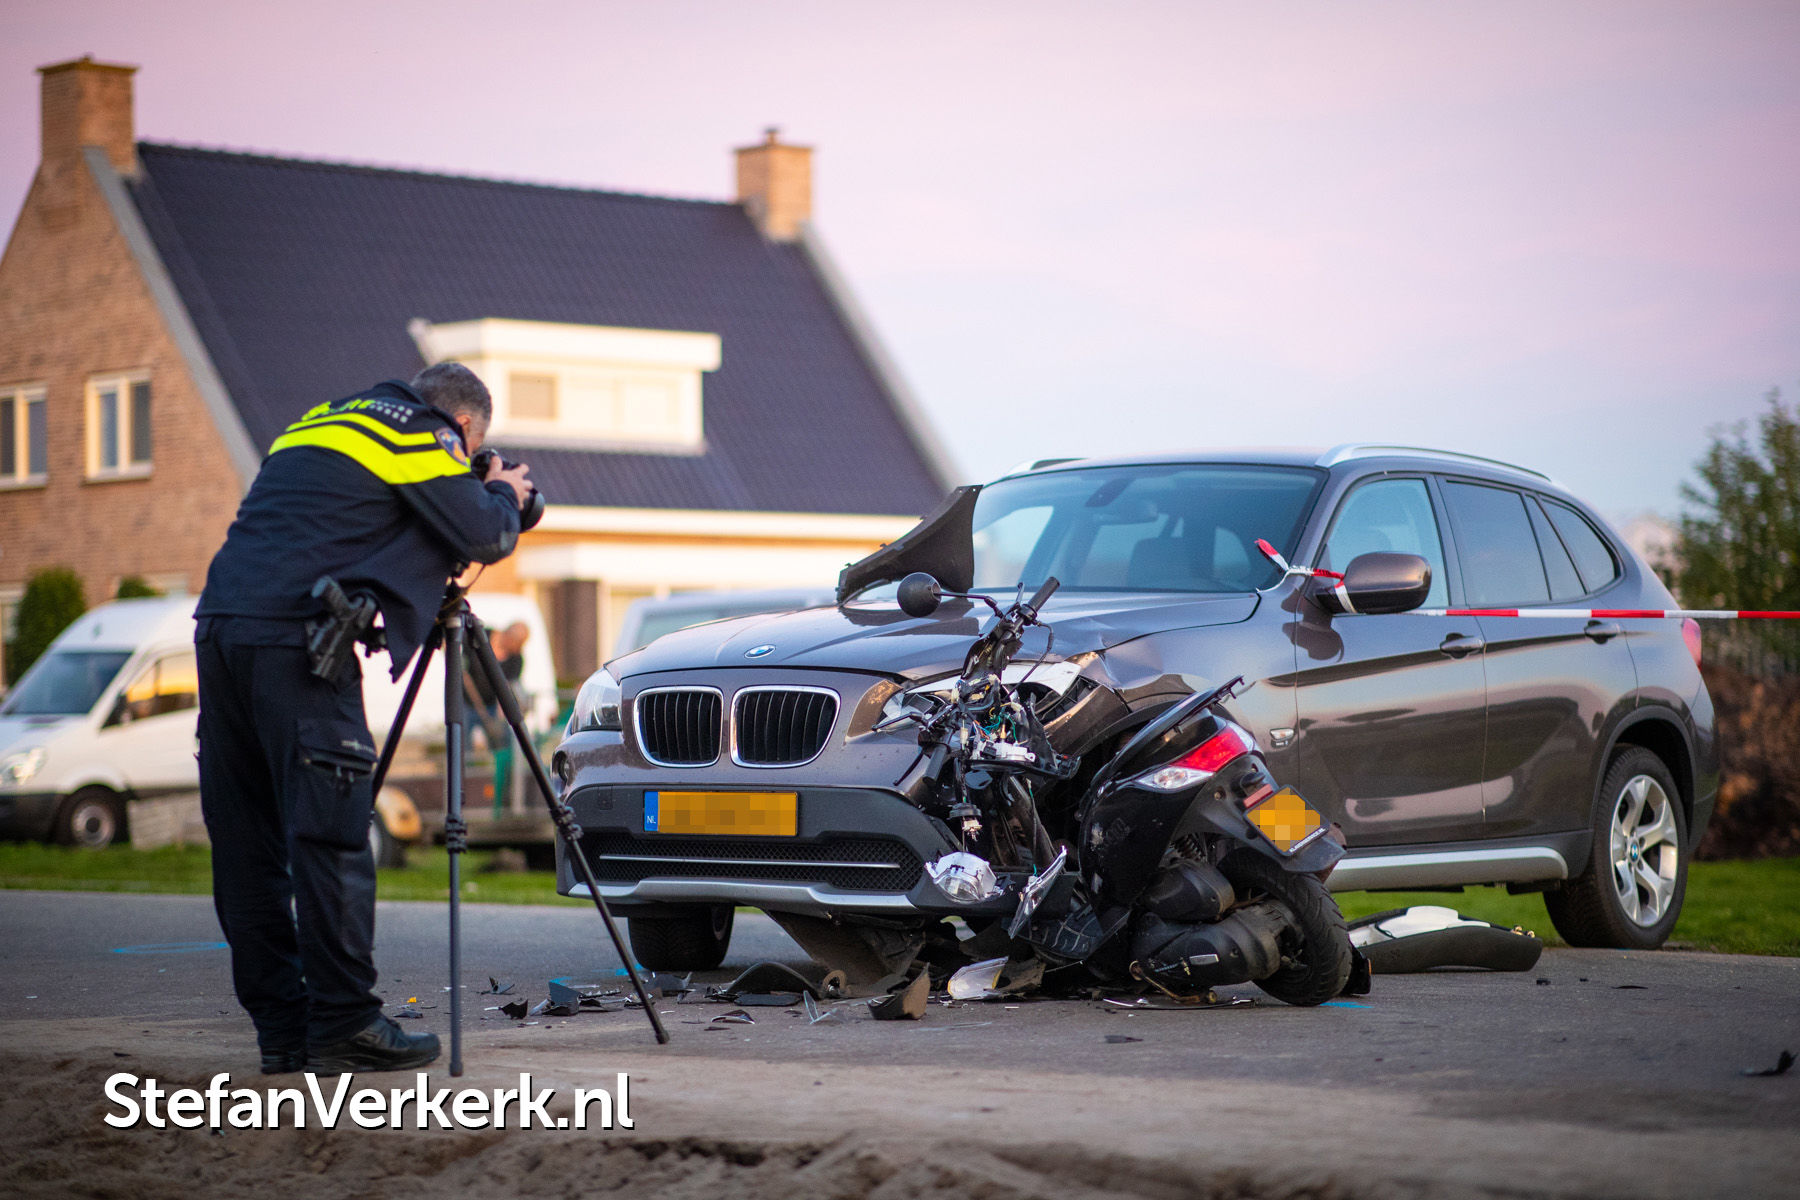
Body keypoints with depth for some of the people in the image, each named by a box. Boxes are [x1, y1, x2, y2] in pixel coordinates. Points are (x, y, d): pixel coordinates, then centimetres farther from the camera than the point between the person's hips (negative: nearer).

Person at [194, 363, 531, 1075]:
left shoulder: (318, 427, 28)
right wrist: (504, 495, 23)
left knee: (247, 845, 7)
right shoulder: (421, 435, 5)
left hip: (220, 628, 8)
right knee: (328, 836, -7)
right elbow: (483, 537, 2)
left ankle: (281, 1028, 11)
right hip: (296, 640, -8)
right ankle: (342, 1027, -7)